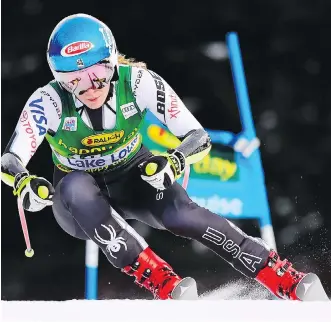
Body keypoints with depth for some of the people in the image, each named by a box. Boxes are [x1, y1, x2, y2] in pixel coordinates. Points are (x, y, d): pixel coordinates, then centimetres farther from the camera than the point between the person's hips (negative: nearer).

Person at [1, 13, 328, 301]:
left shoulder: (137, 82, -22)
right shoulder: (50, 101, -23)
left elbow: (199, 137, -21)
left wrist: (174, 162, -42)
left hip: (133, 180, 0)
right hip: (80, 205, 0)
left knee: (181, 213, -30)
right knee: (76, 185, -36)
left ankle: (287, 281, -29)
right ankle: (163, 284, -42)